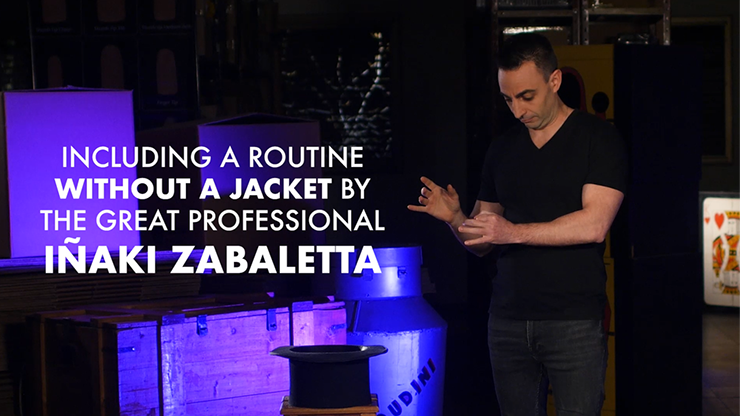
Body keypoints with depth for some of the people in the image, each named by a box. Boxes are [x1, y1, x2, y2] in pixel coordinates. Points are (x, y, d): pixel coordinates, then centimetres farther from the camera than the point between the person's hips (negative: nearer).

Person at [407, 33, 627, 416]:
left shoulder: (597, 138, -1)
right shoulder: (502, 150, 15)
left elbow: (594, 225, -13)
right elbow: (480, 244, 17)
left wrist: (514, 232, -19)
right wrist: (454, 218, -5)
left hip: (574, 322, -4)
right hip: (508, 321, 5)